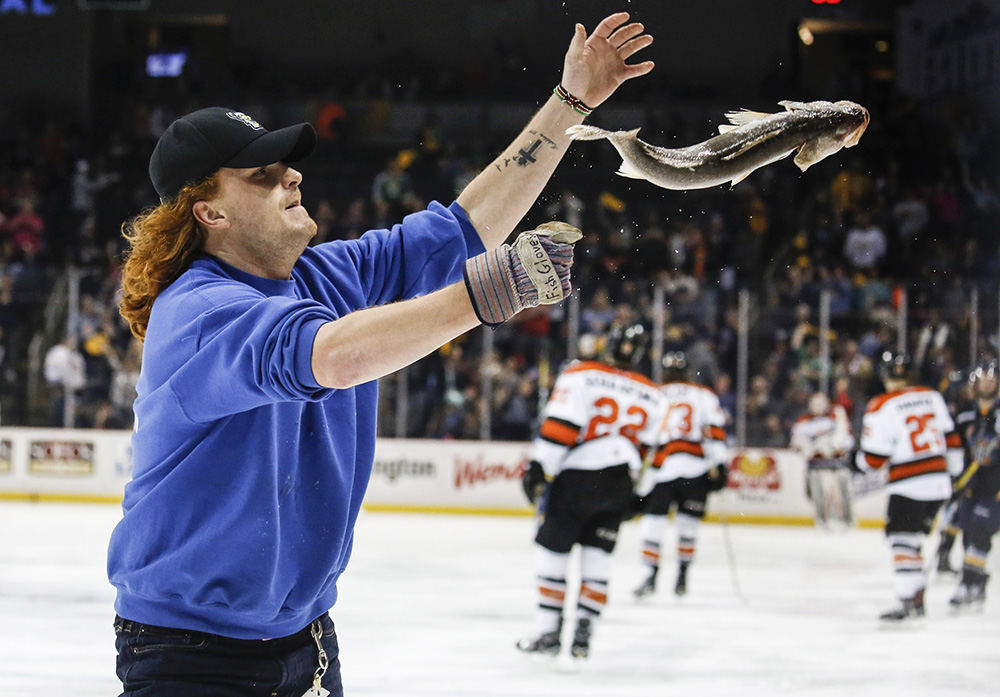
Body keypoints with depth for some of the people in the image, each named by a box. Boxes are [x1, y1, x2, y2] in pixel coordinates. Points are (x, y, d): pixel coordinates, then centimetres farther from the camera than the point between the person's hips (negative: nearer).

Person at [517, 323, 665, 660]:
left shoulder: (580, 375, -6)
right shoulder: (651, 395, 9)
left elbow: (559, 427, -14)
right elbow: (645, 448, 14)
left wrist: (539, 468, -10)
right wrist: (636, 493, 24)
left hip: (577, 478, -4)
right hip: (618, 486, 4)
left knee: (552, 549, 6)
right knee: (596, 557, 11)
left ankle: (548, 632, 6)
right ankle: (583, 632, 4)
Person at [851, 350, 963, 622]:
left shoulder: (882, 407, -11)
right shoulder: (932, 396, 6)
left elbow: (873, 458, -9)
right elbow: (950, 437, 14)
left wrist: (858, 460, 12)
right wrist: (955, 470, 28)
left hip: (908, 487, -7)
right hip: (939, 482, 7)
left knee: (902, 540, -5)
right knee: (913, 538, 16)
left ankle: (909, 602, -13)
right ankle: (918, 598, 18)